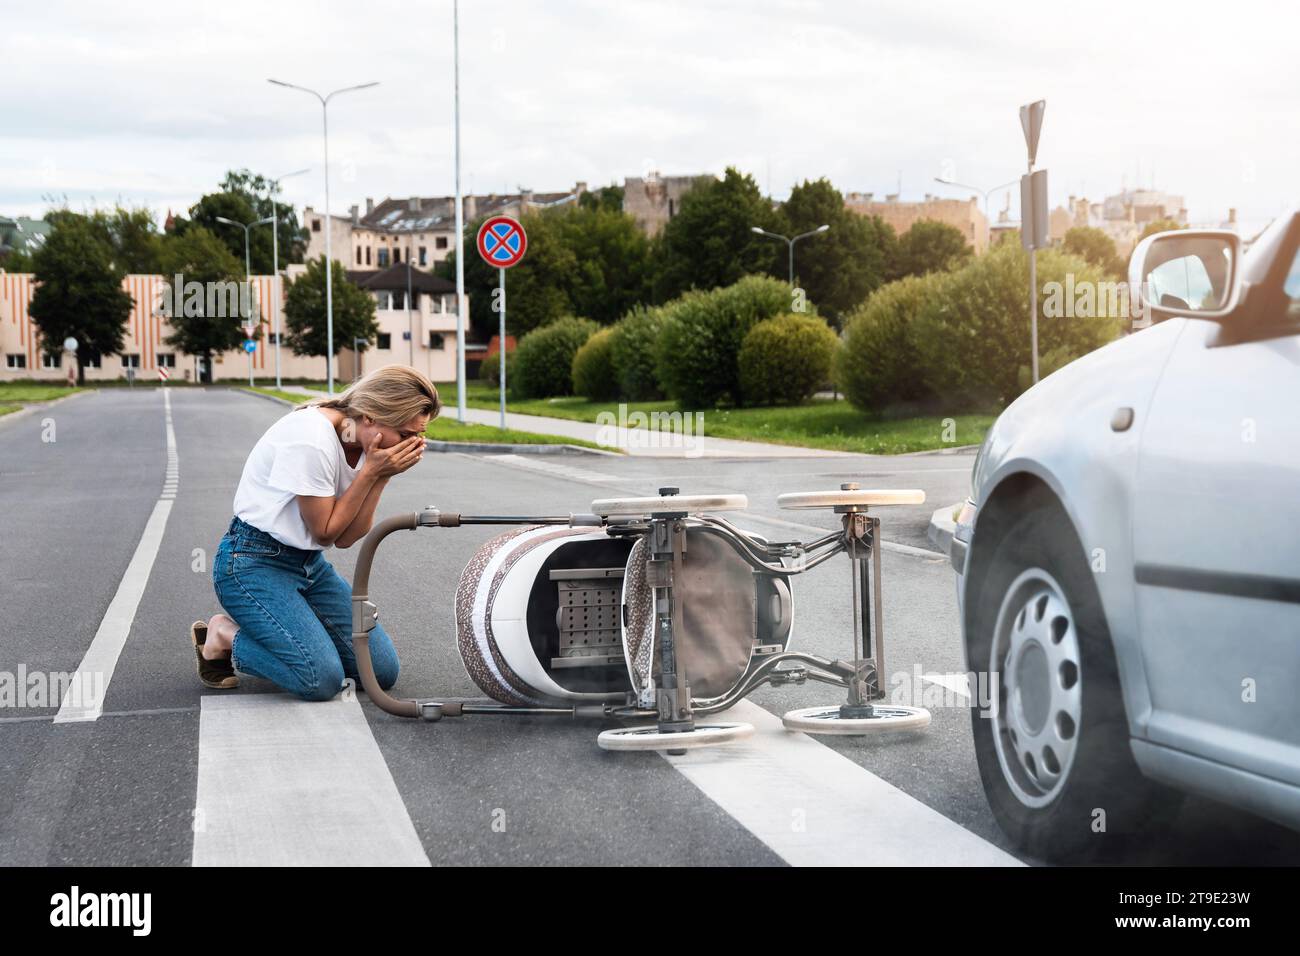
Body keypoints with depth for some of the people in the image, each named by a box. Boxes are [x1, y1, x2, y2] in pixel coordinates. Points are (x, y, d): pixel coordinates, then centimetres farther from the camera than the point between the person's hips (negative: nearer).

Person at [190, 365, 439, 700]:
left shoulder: (365, 445, 0)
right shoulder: (311, 439, -25)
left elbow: (347, 538, -3)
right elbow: (325, 532, -15)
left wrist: (381, 477, -13)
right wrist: (371, 472, -19)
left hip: (308, 561, 9)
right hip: (254, 563, -8)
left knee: (383, 671, -2)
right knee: (322, 678, -23)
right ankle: (224, 637, 2)